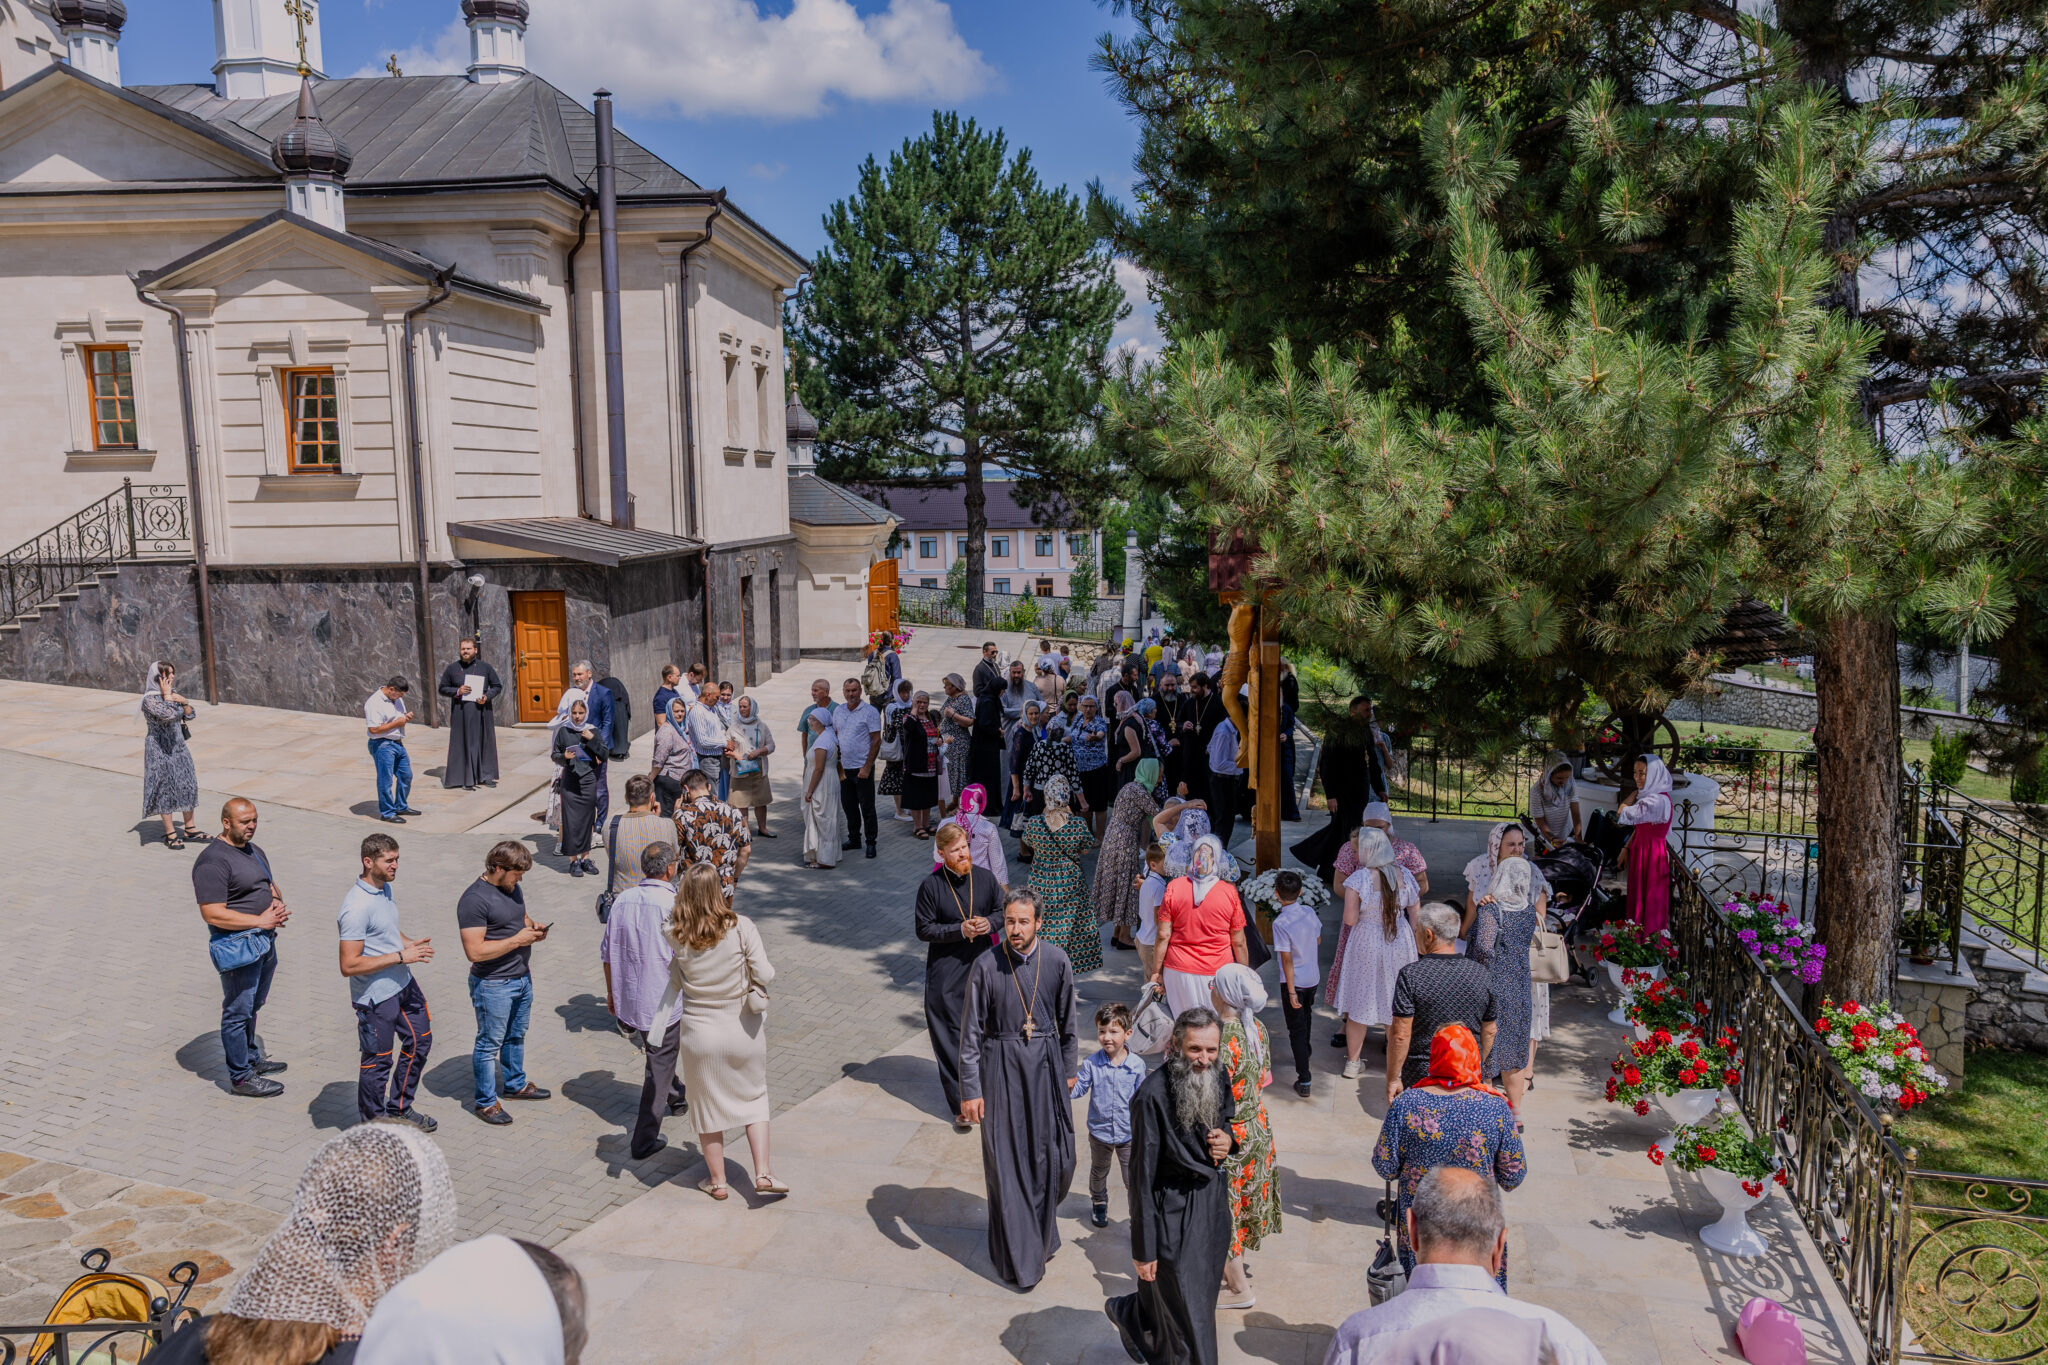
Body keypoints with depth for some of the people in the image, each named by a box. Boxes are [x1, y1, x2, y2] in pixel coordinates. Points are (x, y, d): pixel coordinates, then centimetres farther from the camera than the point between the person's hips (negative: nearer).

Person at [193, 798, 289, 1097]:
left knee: (253, 1006, 23)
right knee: (238, 1012, 2)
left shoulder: (253, 850, 11)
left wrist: (277, 903, -1)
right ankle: (241, 1076, 11)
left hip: (265, 942, 9)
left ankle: (251, 1058, 38)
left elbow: (271, 886, 23)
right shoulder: (212, 862, -19)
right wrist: (260, 920, -21)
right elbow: (213, 914, -24)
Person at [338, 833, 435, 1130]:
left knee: (419, 1041, 19)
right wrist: (401, 956, -26)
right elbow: (349, 966, -28)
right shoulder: (357, 907, -26)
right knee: (378, 1061, 8)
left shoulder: (385, 889, 3)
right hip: (375, 997, -9)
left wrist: (410, 944, 1)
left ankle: (399, 1109, 37)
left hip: (403, 984, 9)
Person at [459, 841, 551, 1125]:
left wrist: (534, 928, -1)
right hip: (493, 985, -8)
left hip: (522, 978, 8)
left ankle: (515, 1085, 41)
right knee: (489, 1043, 6)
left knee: (516, 1036, 23)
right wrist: (517, 940, -25)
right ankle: (486, 1102, 20)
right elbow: (475, 951, -27)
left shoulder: (512, 888, 4)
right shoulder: (474, 899, -24)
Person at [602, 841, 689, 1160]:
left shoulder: (622, 900, -3)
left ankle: (677, 1098, 49)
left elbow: (608, 952, 5)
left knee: (659, 1056, 29)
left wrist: (611, 992, 18)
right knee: (659, 1068, 6)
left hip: (629, 999, 6)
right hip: (663, 1000, -6)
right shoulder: (673, 905, -21)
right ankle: (644, 1140, 10)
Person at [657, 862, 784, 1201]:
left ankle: (717, 1181, 30)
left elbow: (671, 984, -3)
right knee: (753, 1097, 19)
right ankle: (763, 1174, 14)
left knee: (708, 1105, 17)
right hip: (743, 1031, -1)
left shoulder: (676, 936, -12)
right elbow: (765, 975, -13)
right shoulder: (741, 927, -17)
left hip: (700, 1032, 1)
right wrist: (766, 961, 7)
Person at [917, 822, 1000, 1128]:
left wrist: (989, 923, -10)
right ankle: (960, 1105, 9)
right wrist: (960, 930, -18)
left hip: (981, 965, 3)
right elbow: (924, 930, -7)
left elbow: (1003, 910, 11)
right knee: (952, 1038, 1)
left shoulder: (985, 878, 0)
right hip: (946, 973, -3)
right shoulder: (931, 886, -10)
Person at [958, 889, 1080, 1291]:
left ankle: (1041, 1230, 36)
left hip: (1045, 1063, 3)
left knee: (1054, 1157, 7)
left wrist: (1068, 1070, 14)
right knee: (1006, 1160, 3)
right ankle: (1018, 1258, 18)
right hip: (1001, 1066, -2)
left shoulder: (1057, 961, -5)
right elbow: (971, 1032, -8)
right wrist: (969, 1090, -8)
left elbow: (1067, 1022, 8)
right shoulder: (986, 966, -13)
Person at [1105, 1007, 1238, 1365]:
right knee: (1186, 1312, 8)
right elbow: (1142, 1176, -20)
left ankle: (1128, 1314, 51)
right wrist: (1143, 1249, -16)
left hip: (1213, 1201, 7)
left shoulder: (1217, 1078, -6)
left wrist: (1228, 1140, -10)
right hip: (1173, 1214, -7)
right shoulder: (1153, 1095, -26)